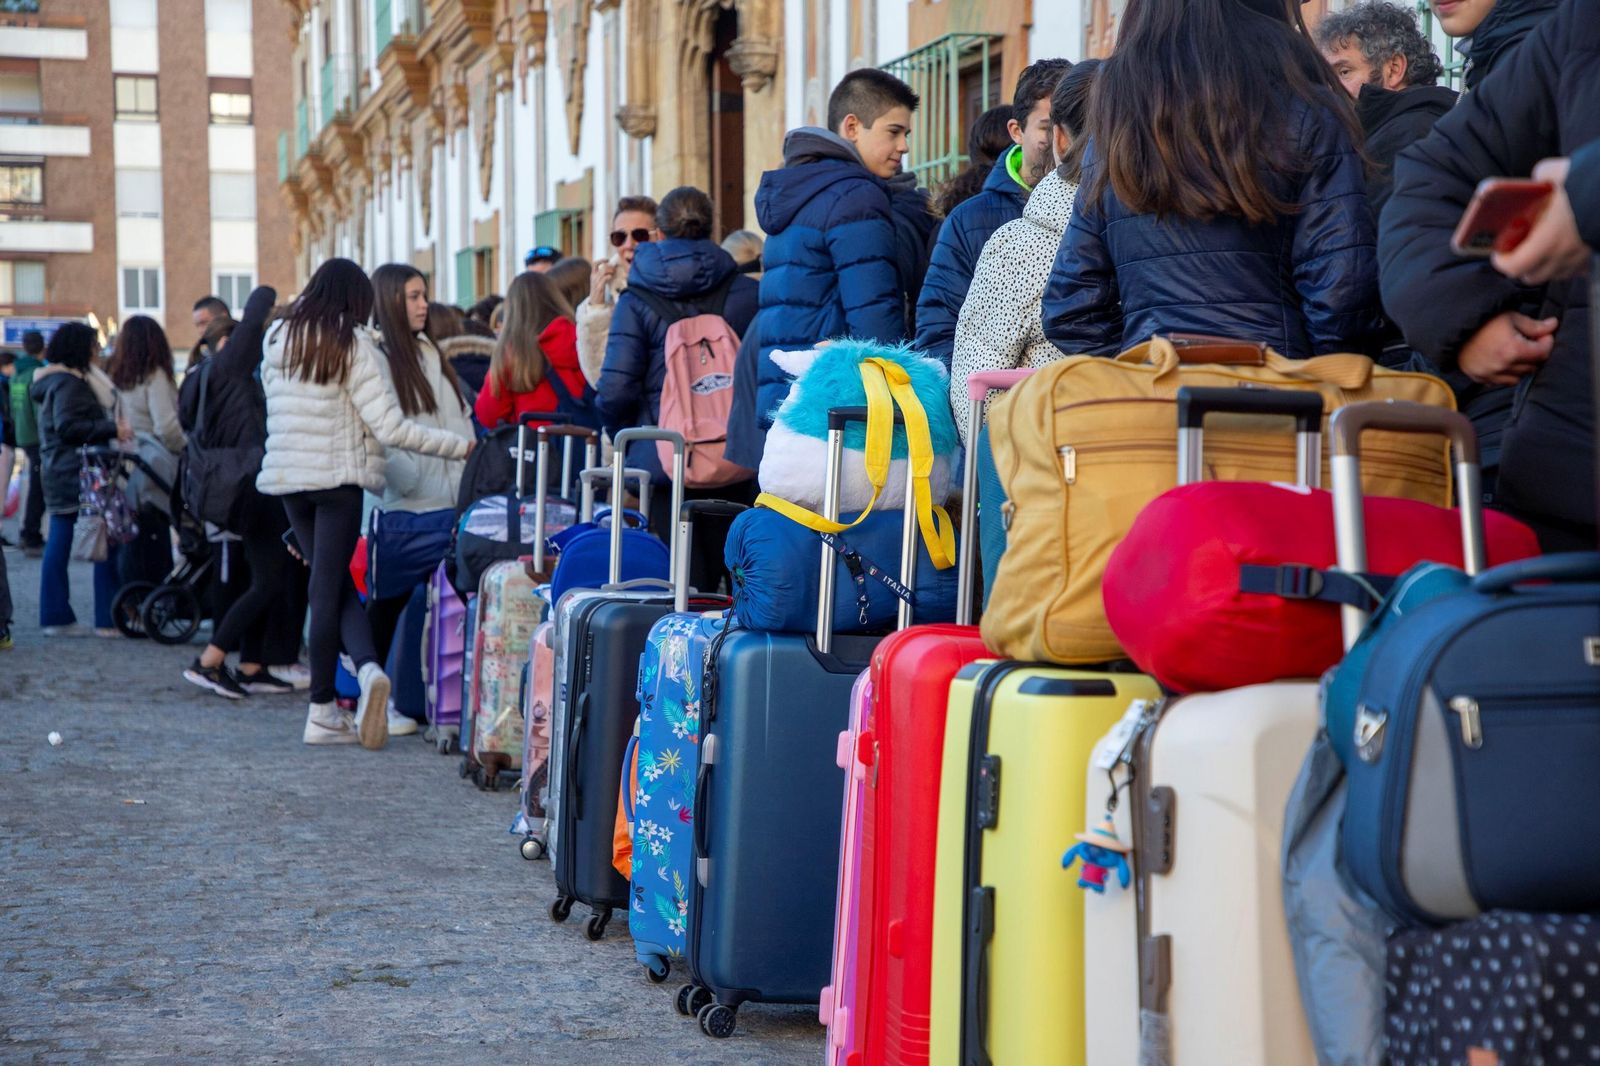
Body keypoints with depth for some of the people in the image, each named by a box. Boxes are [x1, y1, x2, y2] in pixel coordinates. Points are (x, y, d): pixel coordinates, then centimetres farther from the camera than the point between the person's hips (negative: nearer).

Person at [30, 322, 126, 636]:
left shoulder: (50, 380, 17)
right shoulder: (70, 383, -14)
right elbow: (67, 425, -24)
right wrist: (111, 430, -25)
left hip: (58, 475, 10)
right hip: (80, 473, -10)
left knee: (58, 545, 8)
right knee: (106, 545, -6)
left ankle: (55, 616, 9)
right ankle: (108, 619, -6)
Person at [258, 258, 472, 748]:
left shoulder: (277, 339, 8)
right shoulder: (352, 344, -6)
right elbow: (390, 426, -12)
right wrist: (462, 446, -9)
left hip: (286, 474, 4)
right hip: (338, 476, -4)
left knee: (331, 587, 10)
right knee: (330, 588, 0)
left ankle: (366, 668, -8)